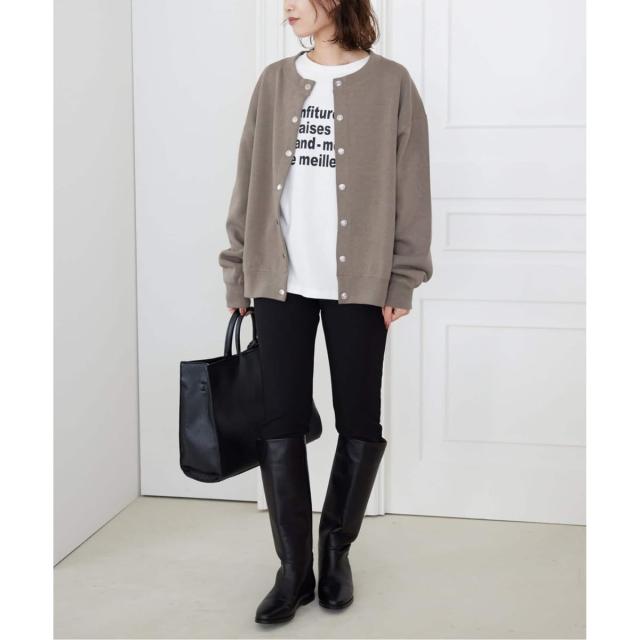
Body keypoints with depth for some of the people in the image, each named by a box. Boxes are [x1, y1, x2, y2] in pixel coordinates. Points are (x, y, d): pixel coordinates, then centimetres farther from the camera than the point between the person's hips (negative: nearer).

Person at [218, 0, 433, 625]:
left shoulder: (391, 83, 0)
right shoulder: (275, 82, 9)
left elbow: (410, 189, 0)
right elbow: (249, 181, 10)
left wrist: (402, 279, -4)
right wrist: (238, 271, 7)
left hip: (357, 284, -2)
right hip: (280, 282, 2)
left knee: (358, 425, 6)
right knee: (282, 425, 2)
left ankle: (336, 547, 28)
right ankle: (295, 568, 16)